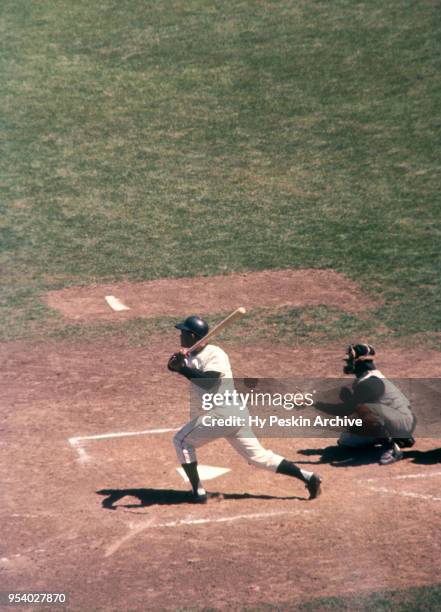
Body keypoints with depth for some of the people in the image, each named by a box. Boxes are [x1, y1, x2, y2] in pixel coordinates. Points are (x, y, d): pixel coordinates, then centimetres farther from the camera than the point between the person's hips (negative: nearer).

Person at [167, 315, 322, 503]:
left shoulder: (214, 354, -16)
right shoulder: (191, 355, 12)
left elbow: (207, 382, -29)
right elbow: (172, 367, 5)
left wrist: (182, 367, -29)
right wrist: (176, 362, -16)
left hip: (223, 415, -9)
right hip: (235, 415, 9)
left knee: (182, 441, 2)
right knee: (258, 456, 11)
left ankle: (198, 492, 2)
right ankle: (307, 477, 5)